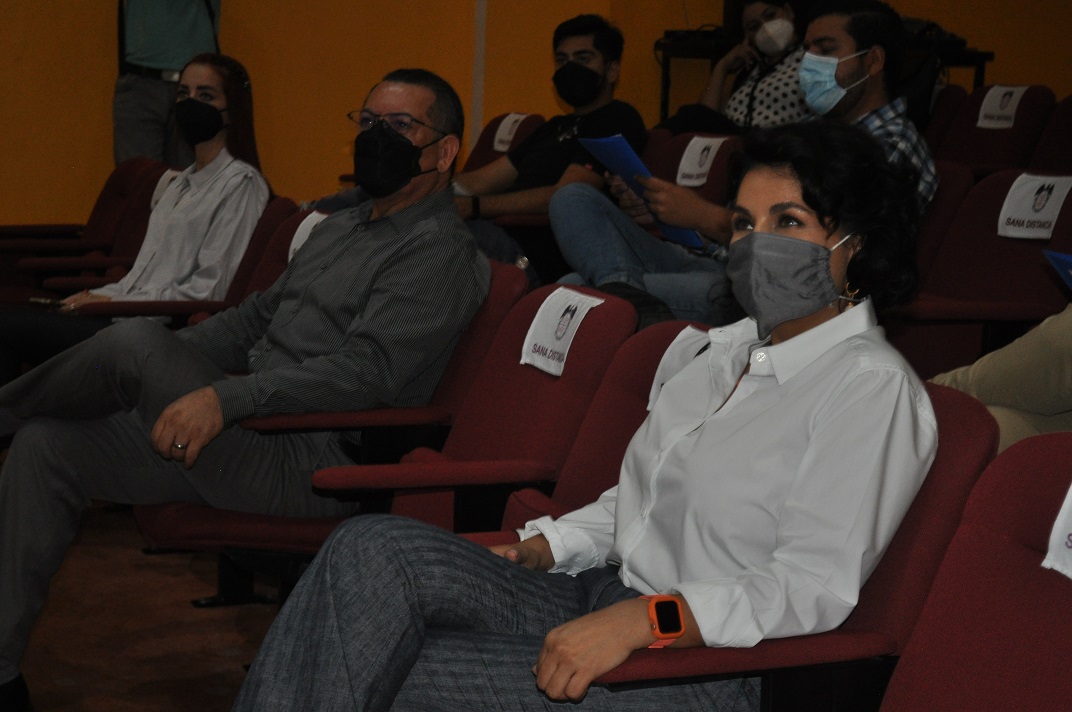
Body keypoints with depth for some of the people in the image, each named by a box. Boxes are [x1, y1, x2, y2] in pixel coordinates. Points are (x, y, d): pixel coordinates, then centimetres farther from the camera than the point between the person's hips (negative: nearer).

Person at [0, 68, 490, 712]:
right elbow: (258, 316, 28)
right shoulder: (342, 227, 22)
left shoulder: (440, 252, -8)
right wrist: (168, 367, 14)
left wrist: (224, 399, -26)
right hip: (245, 437, 9)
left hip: (311, 464, -9)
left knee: (135, 342, -22)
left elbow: (365, 370, -21)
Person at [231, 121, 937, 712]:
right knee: (376, 547, -18)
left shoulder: (871, 387, -9)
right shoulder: (713, 350, 17)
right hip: (603, 605, 8)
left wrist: (642, 618, -28)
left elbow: (814, 589, -18)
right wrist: (540, 550, 7)